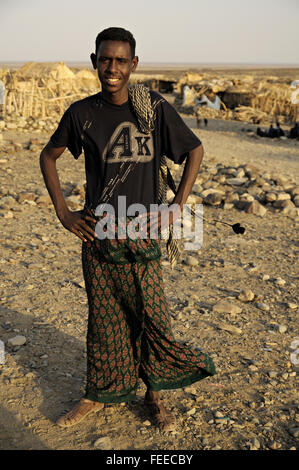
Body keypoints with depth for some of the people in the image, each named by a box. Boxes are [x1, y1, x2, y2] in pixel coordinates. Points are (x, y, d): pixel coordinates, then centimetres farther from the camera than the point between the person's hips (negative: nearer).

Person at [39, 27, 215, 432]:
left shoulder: (156, 108, -5)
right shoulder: (82, 113, -1)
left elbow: (195, 150, 6)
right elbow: (48, 156, 13)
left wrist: (177, 206, -1)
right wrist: (62, 211, 4)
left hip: (141, 235, -1)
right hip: (96, 233, 1)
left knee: (153, 318, 4)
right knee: (103, 318, 11)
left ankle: (154, 394, 26)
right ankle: (99, 395, 30)